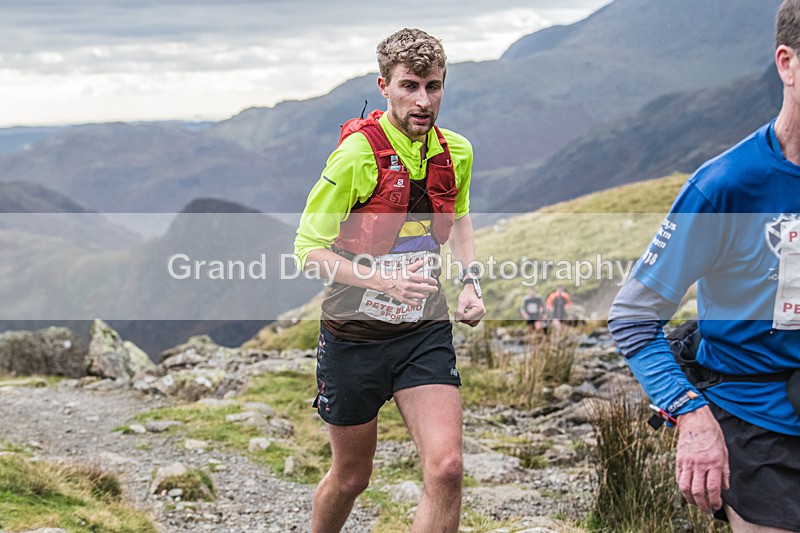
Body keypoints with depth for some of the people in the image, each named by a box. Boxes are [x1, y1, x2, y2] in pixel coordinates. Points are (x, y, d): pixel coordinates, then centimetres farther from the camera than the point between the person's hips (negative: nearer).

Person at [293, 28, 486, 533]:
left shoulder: (457, 152, -1)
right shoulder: (358, 153, -17)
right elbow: (309, 248, -14)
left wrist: (471, 281, 5)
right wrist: (382, 279, -27)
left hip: (427, 330, 3)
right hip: (355, 334, -3)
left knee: (446, 467, -15)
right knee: (351, 477, 12)